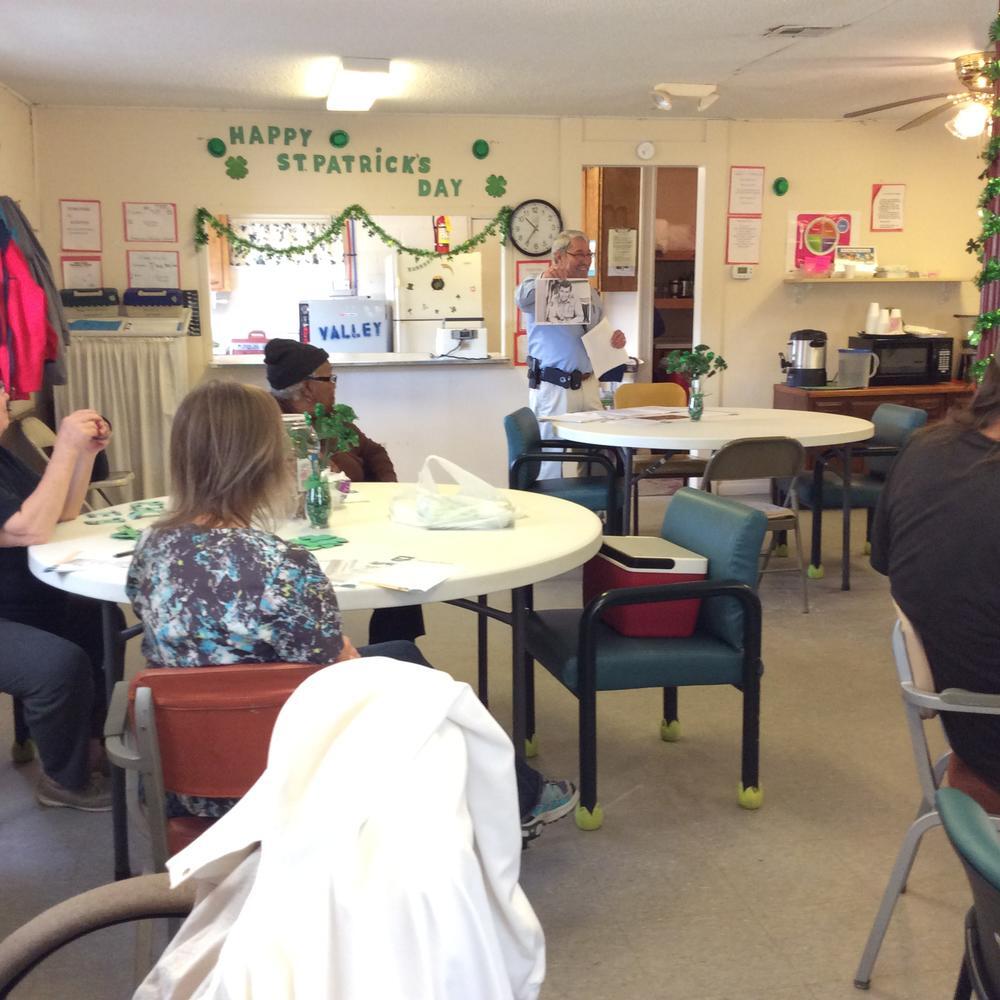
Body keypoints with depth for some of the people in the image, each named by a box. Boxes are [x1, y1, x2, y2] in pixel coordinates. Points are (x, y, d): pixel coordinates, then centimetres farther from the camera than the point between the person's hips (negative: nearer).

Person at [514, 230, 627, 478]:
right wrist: (543, 279, -50)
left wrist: (615, 339, 2)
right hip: (552, 387, -7)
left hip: (587, 384, 7)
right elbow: (522, 298, -30)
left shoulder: (590, 293, 16)